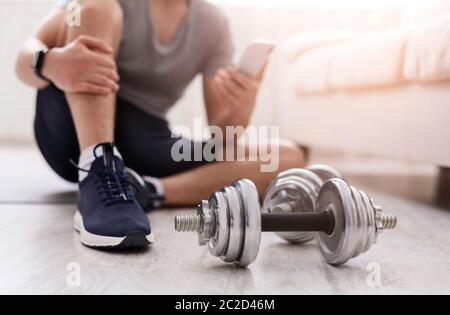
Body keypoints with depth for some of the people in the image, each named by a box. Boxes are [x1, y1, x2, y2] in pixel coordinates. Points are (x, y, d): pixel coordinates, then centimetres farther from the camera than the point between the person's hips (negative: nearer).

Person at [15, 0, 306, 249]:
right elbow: (28, 58, -13)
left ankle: (146, 190, -28)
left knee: (289, 158, -14)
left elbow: (221, 137, 0)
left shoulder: (214, 24, 5)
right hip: (74, 137, -2)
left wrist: (240, 110, -24)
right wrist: (52, 63, -37)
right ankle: (98, 177, -37)